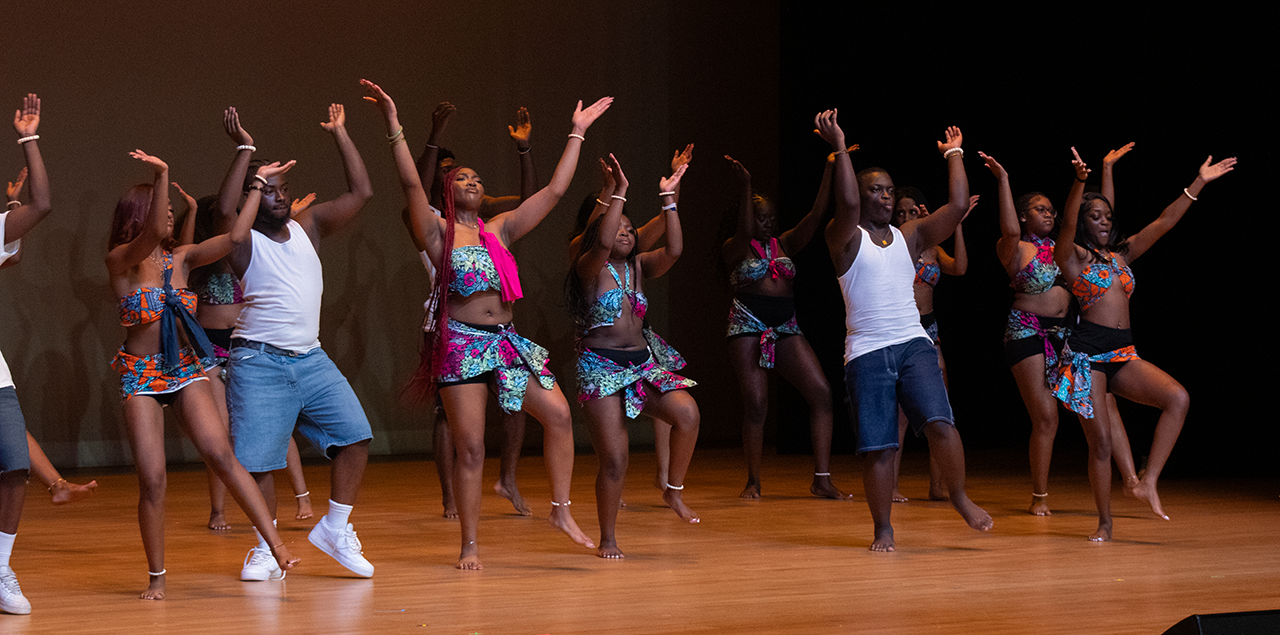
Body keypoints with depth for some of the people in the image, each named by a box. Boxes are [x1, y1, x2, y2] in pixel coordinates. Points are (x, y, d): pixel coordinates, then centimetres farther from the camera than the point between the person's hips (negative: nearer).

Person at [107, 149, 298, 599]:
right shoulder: (121, 261, -7)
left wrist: (258, 182, 4)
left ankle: (275, 544, -17)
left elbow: (235, 237, 1)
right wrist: (162, 174, -38)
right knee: (152, 480, -5)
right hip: (141, 376, -3)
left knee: (221, 455, -14)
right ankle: (157, 577, 9)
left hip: (186, 371, 3)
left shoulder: (181, 258, 6)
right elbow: (152, 234, -27)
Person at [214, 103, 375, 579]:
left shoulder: (307, 227, 13)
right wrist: (244, 150, -23)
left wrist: (340, 134, 7)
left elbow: (361, 192, 9)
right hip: (258, 363, -5)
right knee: (258, 460, -6)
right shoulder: (244, 241, -2)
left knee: (354, 434, -6)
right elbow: (225, 210, -25)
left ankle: (334, 530, 9)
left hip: (311, 359, 5)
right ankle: (266, 550, 9)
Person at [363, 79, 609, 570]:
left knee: (558, 413, -9)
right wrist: (393, 124, -21)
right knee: (470, 448, -4)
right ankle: (470, 546, 6)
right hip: (460, 344, -4)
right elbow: (411, 183, -13)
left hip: (506, 341, 5)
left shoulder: (499, 229, 14)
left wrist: (577, 133, 15)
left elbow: (554, 190, 14)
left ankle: (561, 511, 5)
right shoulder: (438, 232, 2)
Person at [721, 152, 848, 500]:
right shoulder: (734, 249, 2)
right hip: (748, 326, -5)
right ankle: (753, 482, 6)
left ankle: (822, 479, -8)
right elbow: (745, 231, -20)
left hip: (786, 328, 5)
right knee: (755, 405, -8)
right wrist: (744, 183, -32)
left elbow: (816, 216, 4)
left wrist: (830, 169, -5)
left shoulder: (785, 244, 14)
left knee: (821, 392, -9)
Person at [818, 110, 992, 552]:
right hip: (866, 352, -3)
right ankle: (883, 529, 12)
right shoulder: (847, 238, 2)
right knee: (880, 448, -3)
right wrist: (840, 149, -18)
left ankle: (959, 496, 6)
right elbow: (847, 205, -19)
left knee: (940, 423, -18)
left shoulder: (909, 236, 14)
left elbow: (958, 206, 7)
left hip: (914, 345, 3)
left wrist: (954, 154, 15)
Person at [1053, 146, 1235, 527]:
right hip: (1087, 353, -6)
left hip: (1124, 355, 6)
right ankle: (1105, 524, 6)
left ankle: (1147, 481, -13)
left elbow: (1164, 223, 18)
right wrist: (1079, 182, -36)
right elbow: (1068, 226, -18)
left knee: (1178, 398, -17)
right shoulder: (1073, 256, 2)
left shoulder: (1121, 254, 19)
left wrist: (1200, 182, 15)